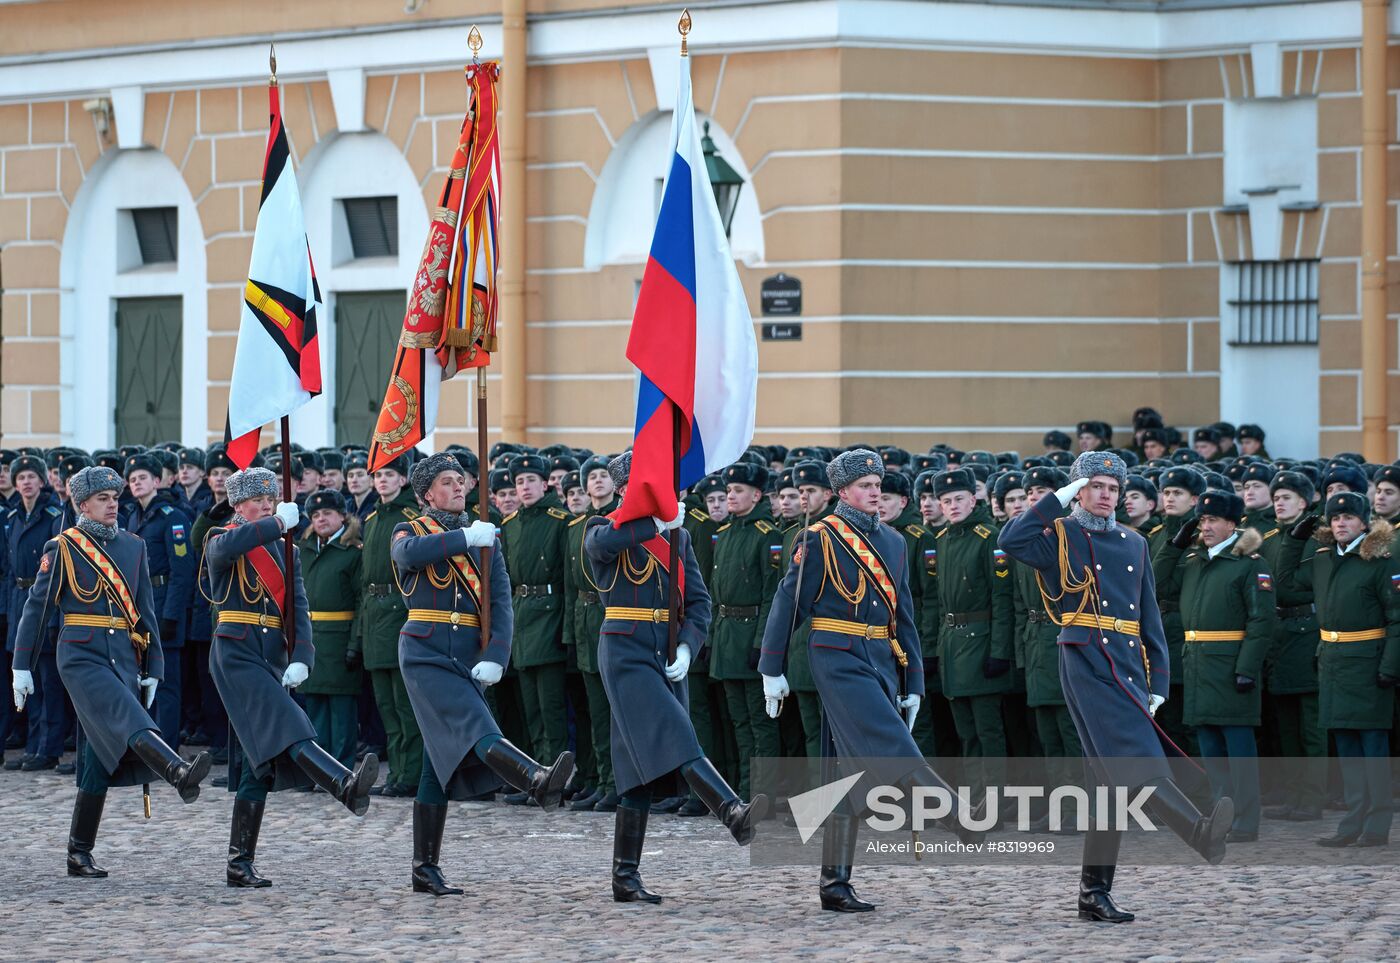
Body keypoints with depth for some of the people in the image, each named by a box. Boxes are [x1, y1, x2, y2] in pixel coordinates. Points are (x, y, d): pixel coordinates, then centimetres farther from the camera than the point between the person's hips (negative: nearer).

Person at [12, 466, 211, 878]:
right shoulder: (63, 548, 0)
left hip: (125, 658, 5)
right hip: (82, 655, -5)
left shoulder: (133, 546, 13)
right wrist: (21, 666, 1)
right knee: (128, 719, -29)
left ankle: (79, 854, 10)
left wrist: (153, 669, 12)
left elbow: (147, 611, 16)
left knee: (103, 757, 4)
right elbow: (37, 608, 3)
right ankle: (180, 774, -54)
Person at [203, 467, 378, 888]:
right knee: (282, 726, -26)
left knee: (259, 762, 4)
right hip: (236, 652, -7)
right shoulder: (222, 544, 1)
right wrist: (278, 523, -22)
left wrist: (300, 660, -11)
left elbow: (298, 610, 5)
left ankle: (241, 864, 6)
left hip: (273, 657, 7)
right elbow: (230, 544, -27)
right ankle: (345, 787, -50)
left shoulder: (285, 552, 16)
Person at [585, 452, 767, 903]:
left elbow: (698, 601, 11)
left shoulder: (677, 537, 16)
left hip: (668, 660, 6)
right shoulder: (604, 532, 0)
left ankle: (626, 877, 8)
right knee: (676, 744, -22)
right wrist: (658, 522, -22)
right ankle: (735, 816, -40)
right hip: (626, 654, -6)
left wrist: (686, 648, -5)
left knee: (644, 768, 5)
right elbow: (603, 541, -27)